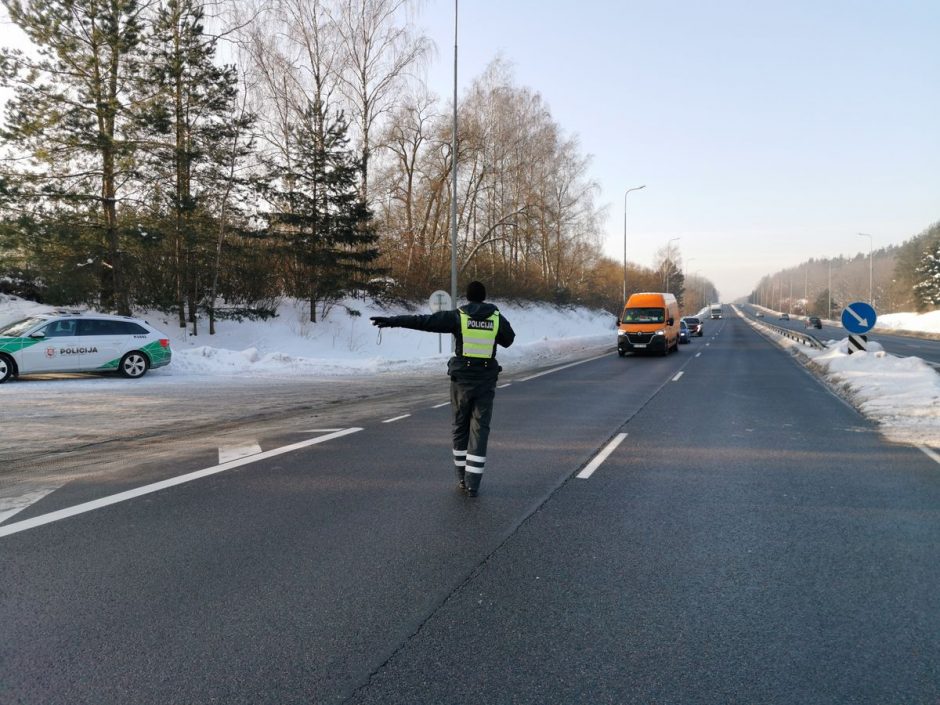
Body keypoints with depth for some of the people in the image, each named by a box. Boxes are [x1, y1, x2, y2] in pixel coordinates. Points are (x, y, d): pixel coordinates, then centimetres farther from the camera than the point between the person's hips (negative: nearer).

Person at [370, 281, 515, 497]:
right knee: (479, 430, 3)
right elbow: (508, 340, 20)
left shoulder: (458, 316, -6)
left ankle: (463, 478, 21)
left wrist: (392, 321, -13)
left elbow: (424, 321, -13)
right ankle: (472, 484, -2)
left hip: (462, 379, -1)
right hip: (486, 380, 1)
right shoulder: (497, 317, 1)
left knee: (461, 427, 15)